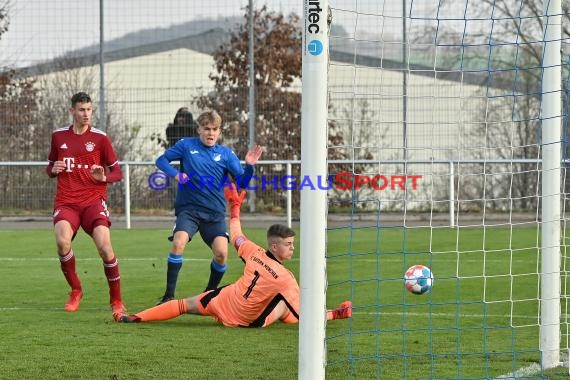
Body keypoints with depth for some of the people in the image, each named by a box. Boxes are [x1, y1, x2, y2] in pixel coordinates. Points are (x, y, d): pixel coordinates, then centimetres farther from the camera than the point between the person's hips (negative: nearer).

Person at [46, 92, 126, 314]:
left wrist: (104, 177, -15)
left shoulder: (100, 138, 3)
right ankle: (75, 291, -3)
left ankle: (116, 300, -1)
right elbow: (50, 168, 23)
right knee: (62, 241, -27)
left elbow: (117, 173, 6)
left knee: (104, 246, -21)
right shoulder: (58, 136, 11)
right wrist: (53, 169, -1)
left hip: (93, 200, -1)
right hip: (66, 201, 1)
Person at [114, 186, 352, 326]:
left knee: (185, 305, 20)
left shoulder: (254, 253, -10)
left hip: (223, 301, 3)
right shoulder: (286, 279, -21)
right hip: (245, 320, -3)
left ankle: (134, 318, 20)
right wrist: (336, 314, -10)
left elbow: (236, 236, 11)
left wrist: (235, 206, 25)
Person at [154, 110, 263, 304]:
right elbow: (161, 160, 8)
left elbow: (242, 182, 0)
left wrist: (249, 166, -19)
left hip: (215, 213, 2)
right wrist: (175, 174, -11)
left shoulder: (226, 154, 6)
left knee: (221, 253, -15)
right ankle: (169, 295, -17)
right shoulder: (187, 145, 4)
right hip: (188, 208, -2)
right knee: (178, 243, -26)